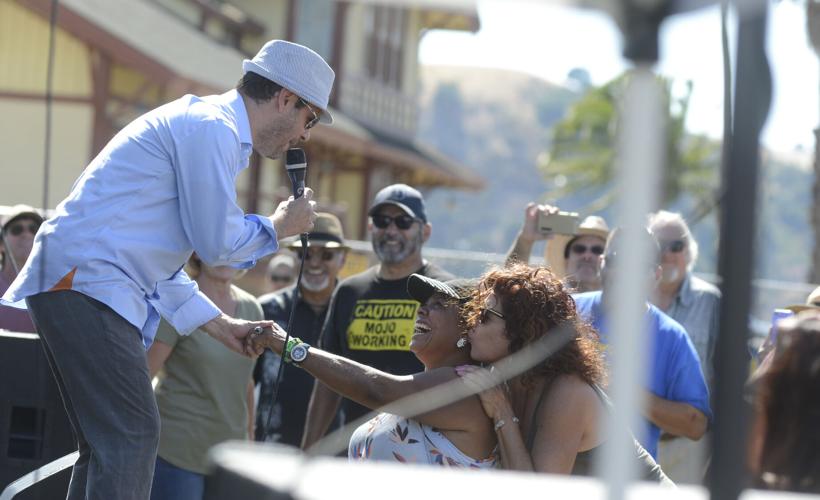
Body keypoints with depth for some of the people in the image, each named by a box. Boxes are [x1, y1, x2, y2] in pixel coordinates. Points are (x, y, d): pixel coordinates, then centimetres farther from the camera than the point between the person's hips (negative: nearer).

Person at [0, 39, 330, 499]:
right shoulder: (212, 127, -9)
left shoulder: (204, 125, 23)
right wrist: (280, 226, 6)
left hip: (74, 284, 11)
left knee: (107, 444, 12)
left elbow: (157, 260, 27)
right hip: (89, 284, -11)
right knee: (132, 435, -15)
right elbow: (218, 242, -12)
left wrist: (220, 324, 24)